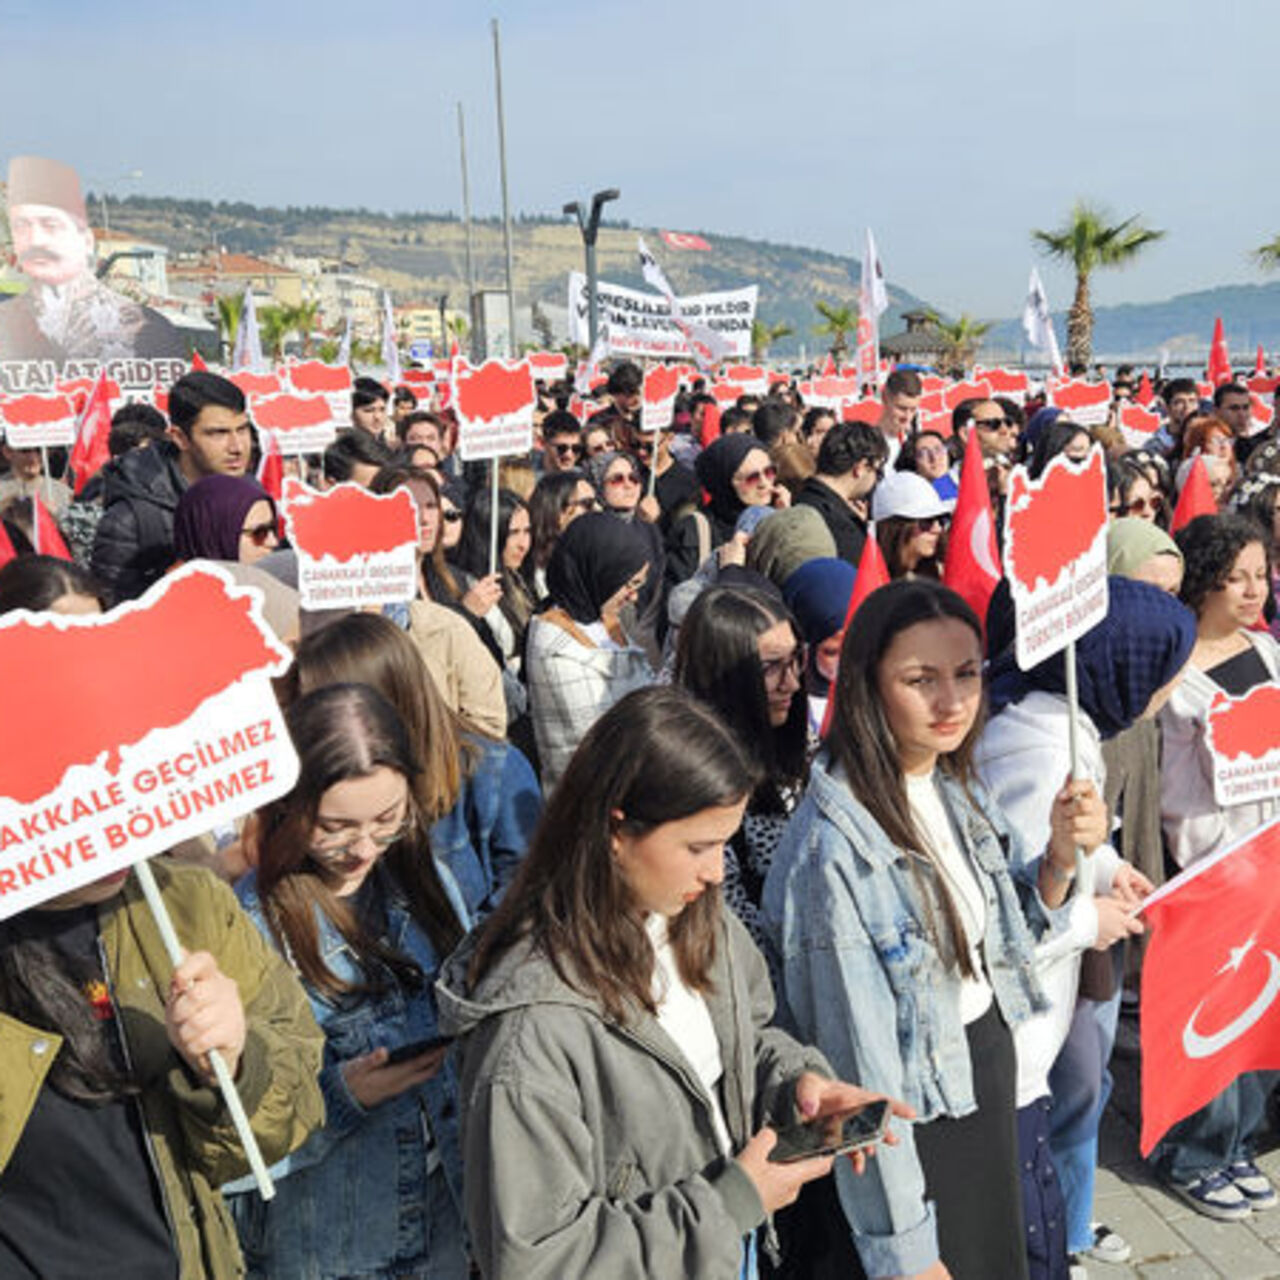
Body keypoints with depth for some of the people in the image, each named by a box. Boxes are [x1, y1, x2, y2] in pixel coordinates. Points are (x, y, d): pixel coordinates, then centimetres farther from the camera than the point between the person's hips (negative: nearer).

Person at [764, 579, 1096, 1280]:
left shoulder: (955, 786, -6)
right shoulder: (833, 848, -30)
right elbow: (860, 1062, -24)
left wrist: (1062, 856, -11)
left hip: (991, 1063, 7)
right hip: (920, 1112, -7)